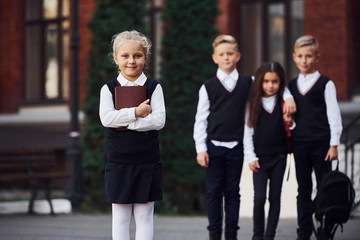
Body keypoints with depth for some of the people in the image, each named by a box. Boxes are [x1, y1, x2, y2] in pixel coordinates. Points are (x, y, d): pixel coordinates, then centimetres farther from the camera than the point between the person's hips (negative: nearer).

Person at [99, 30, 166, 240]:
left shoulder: (153, 87, 0)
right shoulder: (109, 88, 2)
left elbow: (159, 121, -12)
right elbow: (106, 118, -14)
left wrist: (124, 122, -16)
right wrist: (136, 112, -18)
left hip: (147, 161, -1)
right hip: (118, 161, 1)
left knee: (144, 215, 5)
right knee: (120, 216, 7)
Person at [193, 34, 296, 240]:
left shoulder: (248, 83, 5)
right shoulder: (208, 87, 1)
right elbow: (200, 120, 2)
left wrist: (288, 97, -1)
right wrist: (201, 149, -3)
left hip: (236, 146, 1)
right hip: (214, 146, -1)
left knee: (233, 191, 7)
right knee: (214, 191, 1)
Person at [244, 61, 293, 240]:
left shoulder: (284, 103, 2)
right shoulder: (253, 104, 0)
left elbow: (290, 133, 10)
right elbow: (248, 132, 2)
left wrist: (289, 123, -13)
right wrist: (251, 157, -3)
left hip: (279, 156, 1)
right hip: (260, 157, -1)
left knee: (275, 197, 4)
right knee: (260, 197, -7)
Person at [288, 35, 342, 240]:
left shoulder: (325, 84, -2)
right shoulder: (291, 85, 11)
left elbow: (334, 115, -3)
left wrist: (334, 144, -8)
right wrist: (288, 142, 12)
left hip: (321, 143, -4)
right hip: (299, 144, 4)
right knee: (304, 190, 8)